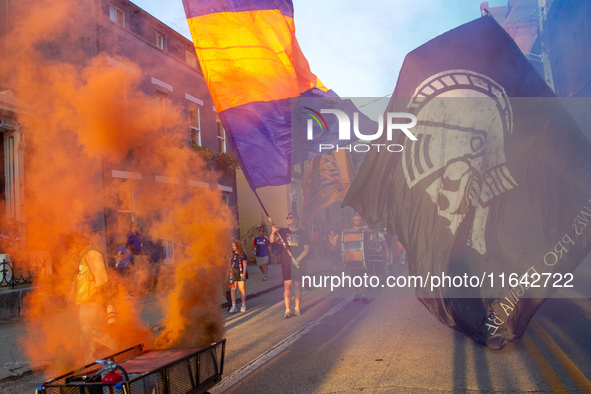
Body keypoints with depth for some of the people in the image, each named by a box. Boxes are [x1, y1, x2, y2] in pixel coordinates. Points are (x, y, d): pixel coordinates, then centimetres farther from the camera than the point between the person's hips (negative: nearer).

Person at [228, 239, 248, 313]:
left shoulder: (242, 254, -4)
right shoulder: (232, 254, 12)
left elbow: (244, 265, -5)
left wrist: (244, 274, -12)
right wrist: (228, 273, 15)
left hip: (240, 272, -4)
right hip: (233, 272, 4)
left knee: (241, 289, 1)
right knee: (232, 289, -2)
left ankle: (243, 305, 13)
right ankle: (233, 306, 0)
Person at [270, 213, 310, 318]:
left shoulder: (302, 233, 4)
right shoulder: (283, 231, 5)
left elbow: (307, 248, 3)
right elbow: (272, 240, -4)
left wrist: (298, 259, -9)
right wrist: (273, 232, -25)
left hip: (299, 263, 0)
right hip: (286, 263, 0)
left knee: (298, 285, 5)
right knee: (287, 285, -6)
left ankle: (297, 308, 16)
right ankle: (287, 310, -5)